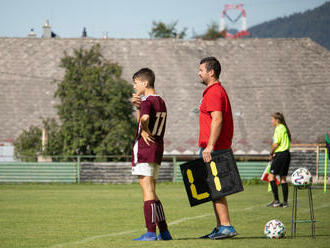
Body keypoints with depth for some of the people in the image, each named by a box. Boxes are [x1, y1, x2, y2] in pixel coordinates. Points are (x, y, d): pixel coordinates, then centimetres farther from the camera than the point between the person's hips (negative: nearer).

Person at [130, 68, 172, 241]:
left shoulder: (147, 101, -11)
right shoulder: (160, 101, 17)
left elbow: (144, 118, -33)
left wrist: (144, 131, -15)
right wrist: (137, 107, 10)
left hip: (144, 148, -9)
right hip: (158, 149, 9)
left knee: (148, 191, -9)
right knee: (151, 192, 15)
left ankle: (150, 232, -12)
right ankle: (164, 232, 15)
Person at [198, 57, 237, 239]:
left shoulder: (213, 92, -13)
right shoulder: (218, 90, 20)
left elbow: (217, 120, -23)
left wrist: (209, 146, -26)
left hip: (214, 149, -11)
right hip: (221, 148, 11)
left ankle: (226, 226, -12)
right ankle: (221, 227, 13)